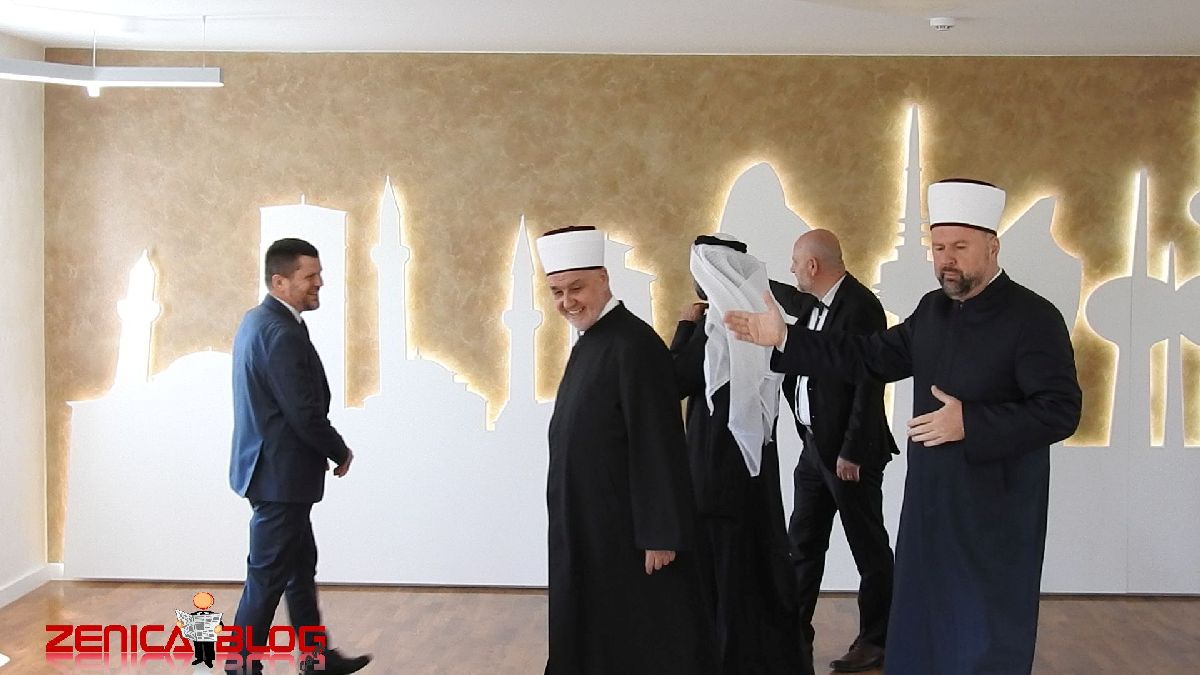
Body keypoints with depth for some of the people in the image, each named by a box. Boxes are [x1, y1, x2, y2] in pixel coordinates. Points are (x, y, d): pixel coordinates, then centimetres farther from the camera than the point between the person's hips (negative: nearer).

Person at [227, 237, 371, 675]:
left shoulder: (258, 321, 9)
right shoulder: (282, 333, -23)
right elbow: (305, 412, -24)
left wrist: (326, 450, 12)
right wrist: (340, 452, -7)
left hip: (270, 466, 10)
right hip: (281, 473, -10)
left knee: (300, 566, 18)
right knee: (268, 576, 1)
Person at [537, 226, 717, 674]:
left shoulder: (634, 343, -19)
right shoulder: (590, 341, 11)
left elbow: (658, 445, -21)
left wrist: (661, 533, -21)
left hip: (628, 525, -9)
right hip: (588, 522, 9)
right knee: (592, 635, 16)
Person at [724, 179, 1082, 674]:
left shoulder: (1034, 318, -13)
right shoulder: (932, 310, 9)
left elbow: (1060, 411, -19)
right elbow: (867, 357, 11)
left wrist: (969, 423, -24)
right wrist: (784, 340, 3)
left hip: (995, 517, -7)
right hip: (929, 506, 7)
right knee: (920, 632, 15)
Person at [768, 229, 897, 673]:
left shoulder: (861, 307, -19)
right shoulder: (814, 302, 6)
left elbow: (869, 385, -21)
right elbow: (789, 299, 31)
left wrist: (852, 452, -21)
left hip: (849, 452, -9)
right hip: (815, 446, 9)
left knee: (868, 549, 5)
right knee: (802, 545, 13)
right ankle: (793, 634, 22)